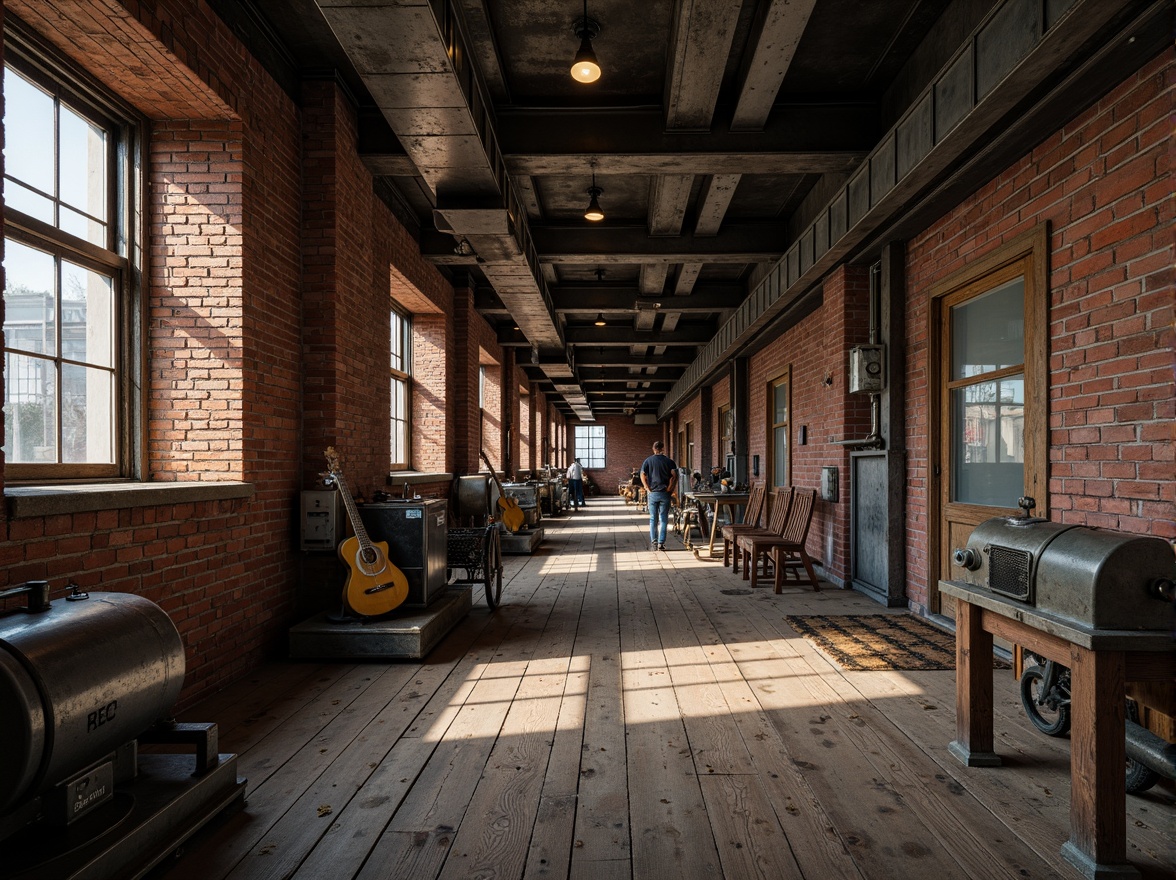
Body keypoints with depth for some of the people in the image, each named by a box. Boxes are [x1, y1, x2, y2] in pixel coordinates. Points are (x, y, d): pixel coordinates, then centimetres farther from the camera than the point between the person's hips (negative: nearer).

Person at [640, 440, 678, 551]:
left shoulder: (648, 461, 4)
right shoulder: (669, 461, 2)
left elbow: (643, 475, -7)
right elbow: (674, 476, -9)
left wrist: (648, 489, -4)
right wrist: (670, 489, -3)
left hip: (652, 493, 1)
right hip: (664, 494, -1)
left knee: (653, 519, 8)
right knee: (663, 519, 5)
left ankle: (653, 541, 0)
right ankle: (661, 543, 2)